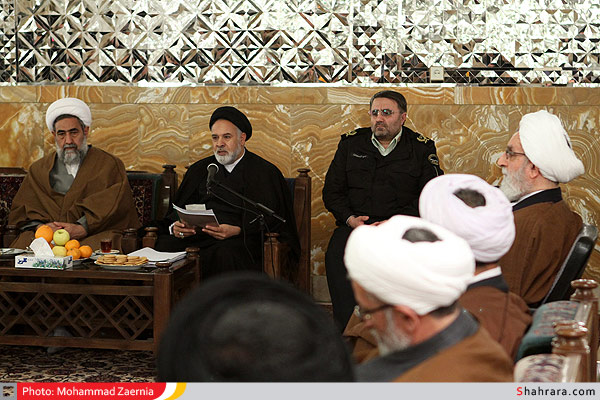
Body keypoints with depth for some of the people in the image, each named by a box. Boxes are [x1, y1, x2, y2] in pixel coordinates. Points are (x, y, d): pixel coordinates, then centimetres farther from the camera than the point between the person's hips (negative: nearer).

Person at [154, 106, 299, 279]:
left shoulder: (266, 172, 7)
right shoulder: (199, 170, 22)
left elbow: (269, 221, -2)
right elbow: (178, 210, 18)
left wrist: (237, 230, -18)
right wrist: (175, 226, -6)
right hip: (197, 235, 4)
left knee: (225, 255, -40)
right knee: (164, 247, -28)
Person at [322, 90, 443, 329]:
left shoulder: (421, 148, 11)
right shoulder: (351, 143, 18)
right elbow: (331, 191, 18)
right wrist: (350, 218, -2)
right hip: (354, 226, 2)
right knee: (336, 255, -28)